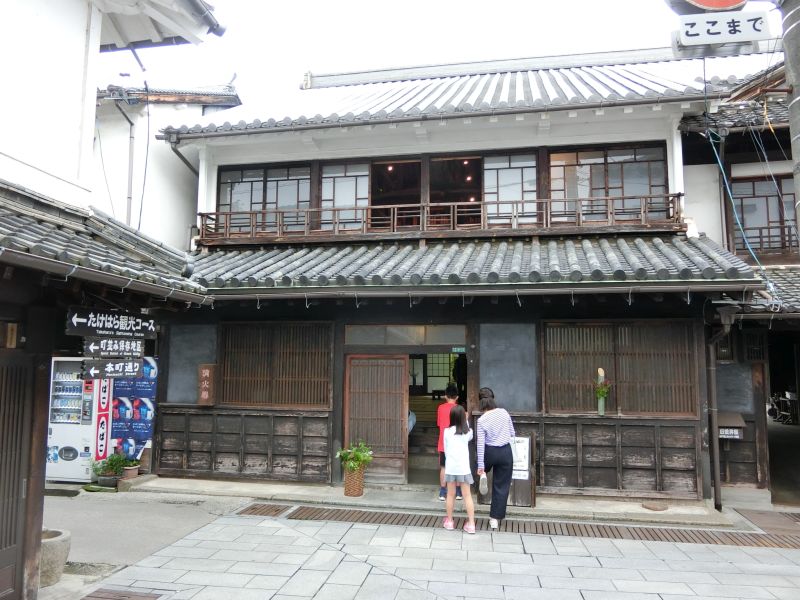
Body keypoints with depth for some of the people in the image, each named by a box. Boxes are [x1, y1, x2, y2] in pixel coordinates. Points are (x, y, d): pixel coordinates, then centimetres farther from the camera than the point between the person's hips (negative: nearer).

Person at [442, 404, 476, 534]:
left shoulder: (447, 431, -3)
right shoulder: (467, 432, -3)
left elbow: (446, 449, 5)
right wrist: (466, 421, 22)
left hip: (450, 467, 1)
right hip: (463, 467, 0)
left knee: (451, 494, 12)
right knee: (467, 495, 4)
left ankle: (449, 521, 21)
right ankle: (471, 524, 4)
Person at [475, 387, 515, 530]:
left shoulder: (481, 420, -13)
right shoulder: (504, 413, -8)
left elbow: (480, 444, -11)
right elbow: (512, 433, 4)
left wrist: (480, 466, -6)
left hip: (490, 452, -1)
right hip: (506, 452, 1)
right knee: (501, 486, 9)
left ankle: (483, 475, 14)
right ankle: (495, 518, 11)